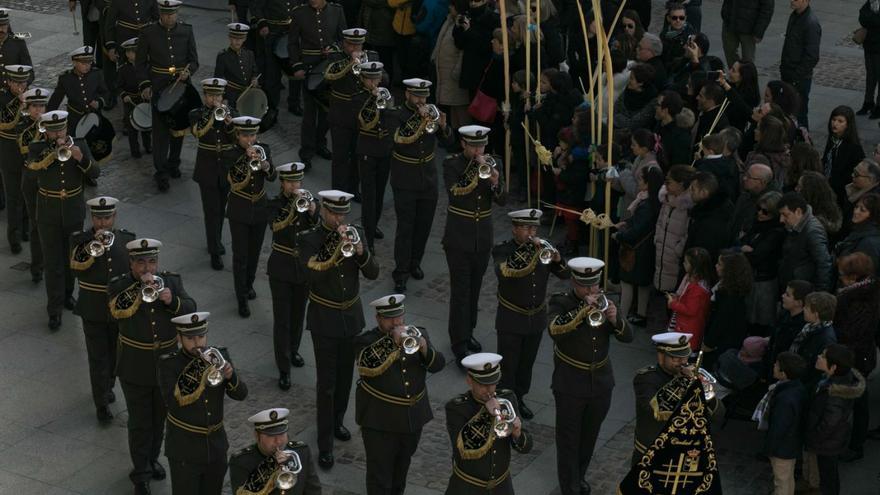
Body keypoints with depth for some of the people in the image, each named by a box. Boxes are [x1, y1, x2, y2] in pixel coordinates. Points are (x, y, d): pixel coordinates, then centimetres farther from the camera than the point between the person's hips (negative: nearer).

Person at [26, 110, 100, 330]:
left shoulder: (80, 145, -4)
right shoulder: (37, 148, -8)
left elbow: (95, 173, -12)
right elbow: (32, 165, -29)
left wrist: (80, 158, -29)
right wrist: (54, 151, -38)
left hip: (74, 212, 2)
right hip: (49, 213, -2)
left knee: (71, 257, 16)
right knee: (53, 263, -2)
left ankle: (67, 293, 38)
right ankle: (54, 309, 2)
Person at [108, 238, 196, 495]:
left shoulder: (172, 281, -3)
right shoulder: (119, 285, -11)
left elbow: (190, 310, -13)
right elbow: (118, 310, -29)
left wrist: (171, 300, -31)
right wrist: (141, 287, -36)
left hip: (167, 365, 3)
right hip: (135, 368, -3)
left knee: (159, 418, 19)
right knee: (140, 423, 3)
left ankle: (152, 459, 40)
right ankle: (141, 474, 14)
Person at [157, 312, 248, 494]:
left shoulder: (219, 356, -1)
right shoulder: (168, 364, -12)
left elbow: (240, 394, -7)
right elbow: (173, 402, -26)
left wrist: (230, 375, -27)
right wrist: (200, 377, -34)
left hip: (216, 445, 4)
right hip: (184, 449, -4)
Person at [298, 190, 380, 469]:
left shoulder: (355, 233, 0)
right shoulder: (309, 239, -12)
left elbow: (373, 274, -5)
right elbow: (314, 273, -27)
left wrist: (360, 252, -23)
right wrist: (338, 248, -33)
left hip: (352, 317, 4)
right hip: (324, 320, -4)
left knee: (345, 378, 17)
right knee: (327, 384, -4)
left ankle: (337, 421, 39)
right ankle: (325, 445, 1)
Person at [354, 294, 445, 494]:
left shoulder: (418, 334, 2)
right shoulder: (365, 340, -11)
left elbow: (438, 364, -6)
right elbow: (370, 367, -29)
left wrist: (423, 346, -25)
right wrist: (393, 341, -32)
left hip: (413, 417, 5)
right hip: (380, 420, -4)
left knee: (401, 469, 23)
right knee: (379, 477, -1)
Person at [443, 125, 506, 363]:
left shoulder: (492, 163, 3)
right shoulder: (452, 164, -9)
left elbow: (502, 201, -3)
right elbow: (454, 193, -25)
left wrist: (495, 182, -22)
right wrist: (476, 172, -28)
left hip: (483, 239, 4)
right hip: (458, 239, -4)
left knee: (474, 289, 15)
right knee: (460, 291, -5)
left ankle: (467, 332, 30)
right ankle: (459, 343, -2)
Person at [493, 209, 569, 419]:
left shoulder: (543, 248, 1)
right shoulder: (502, 250, -12)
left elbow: (566, 274, -3)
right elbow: (504, 271, -33)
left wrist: (557, 260, -25)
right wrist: (530, 251, -36)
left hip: (537, 318, 5)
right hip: (511, 320, -4)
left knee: (526, 363, 17)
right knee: (508, 365, 1)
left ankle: (519, 399, 34)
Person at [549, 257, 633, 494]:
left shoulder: (604, 300, 0)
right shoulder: (561, 302, -13)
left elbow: (628, 336, -4)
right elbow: (555, 329, -33)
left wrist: (615, 320, -24)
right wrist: (584, 308, -38)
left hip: (601, 383, 4)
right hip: (570, 384, -4)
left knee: (589, 436, 20)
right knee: (568, 439, 3)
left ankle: (580, 476, 40)